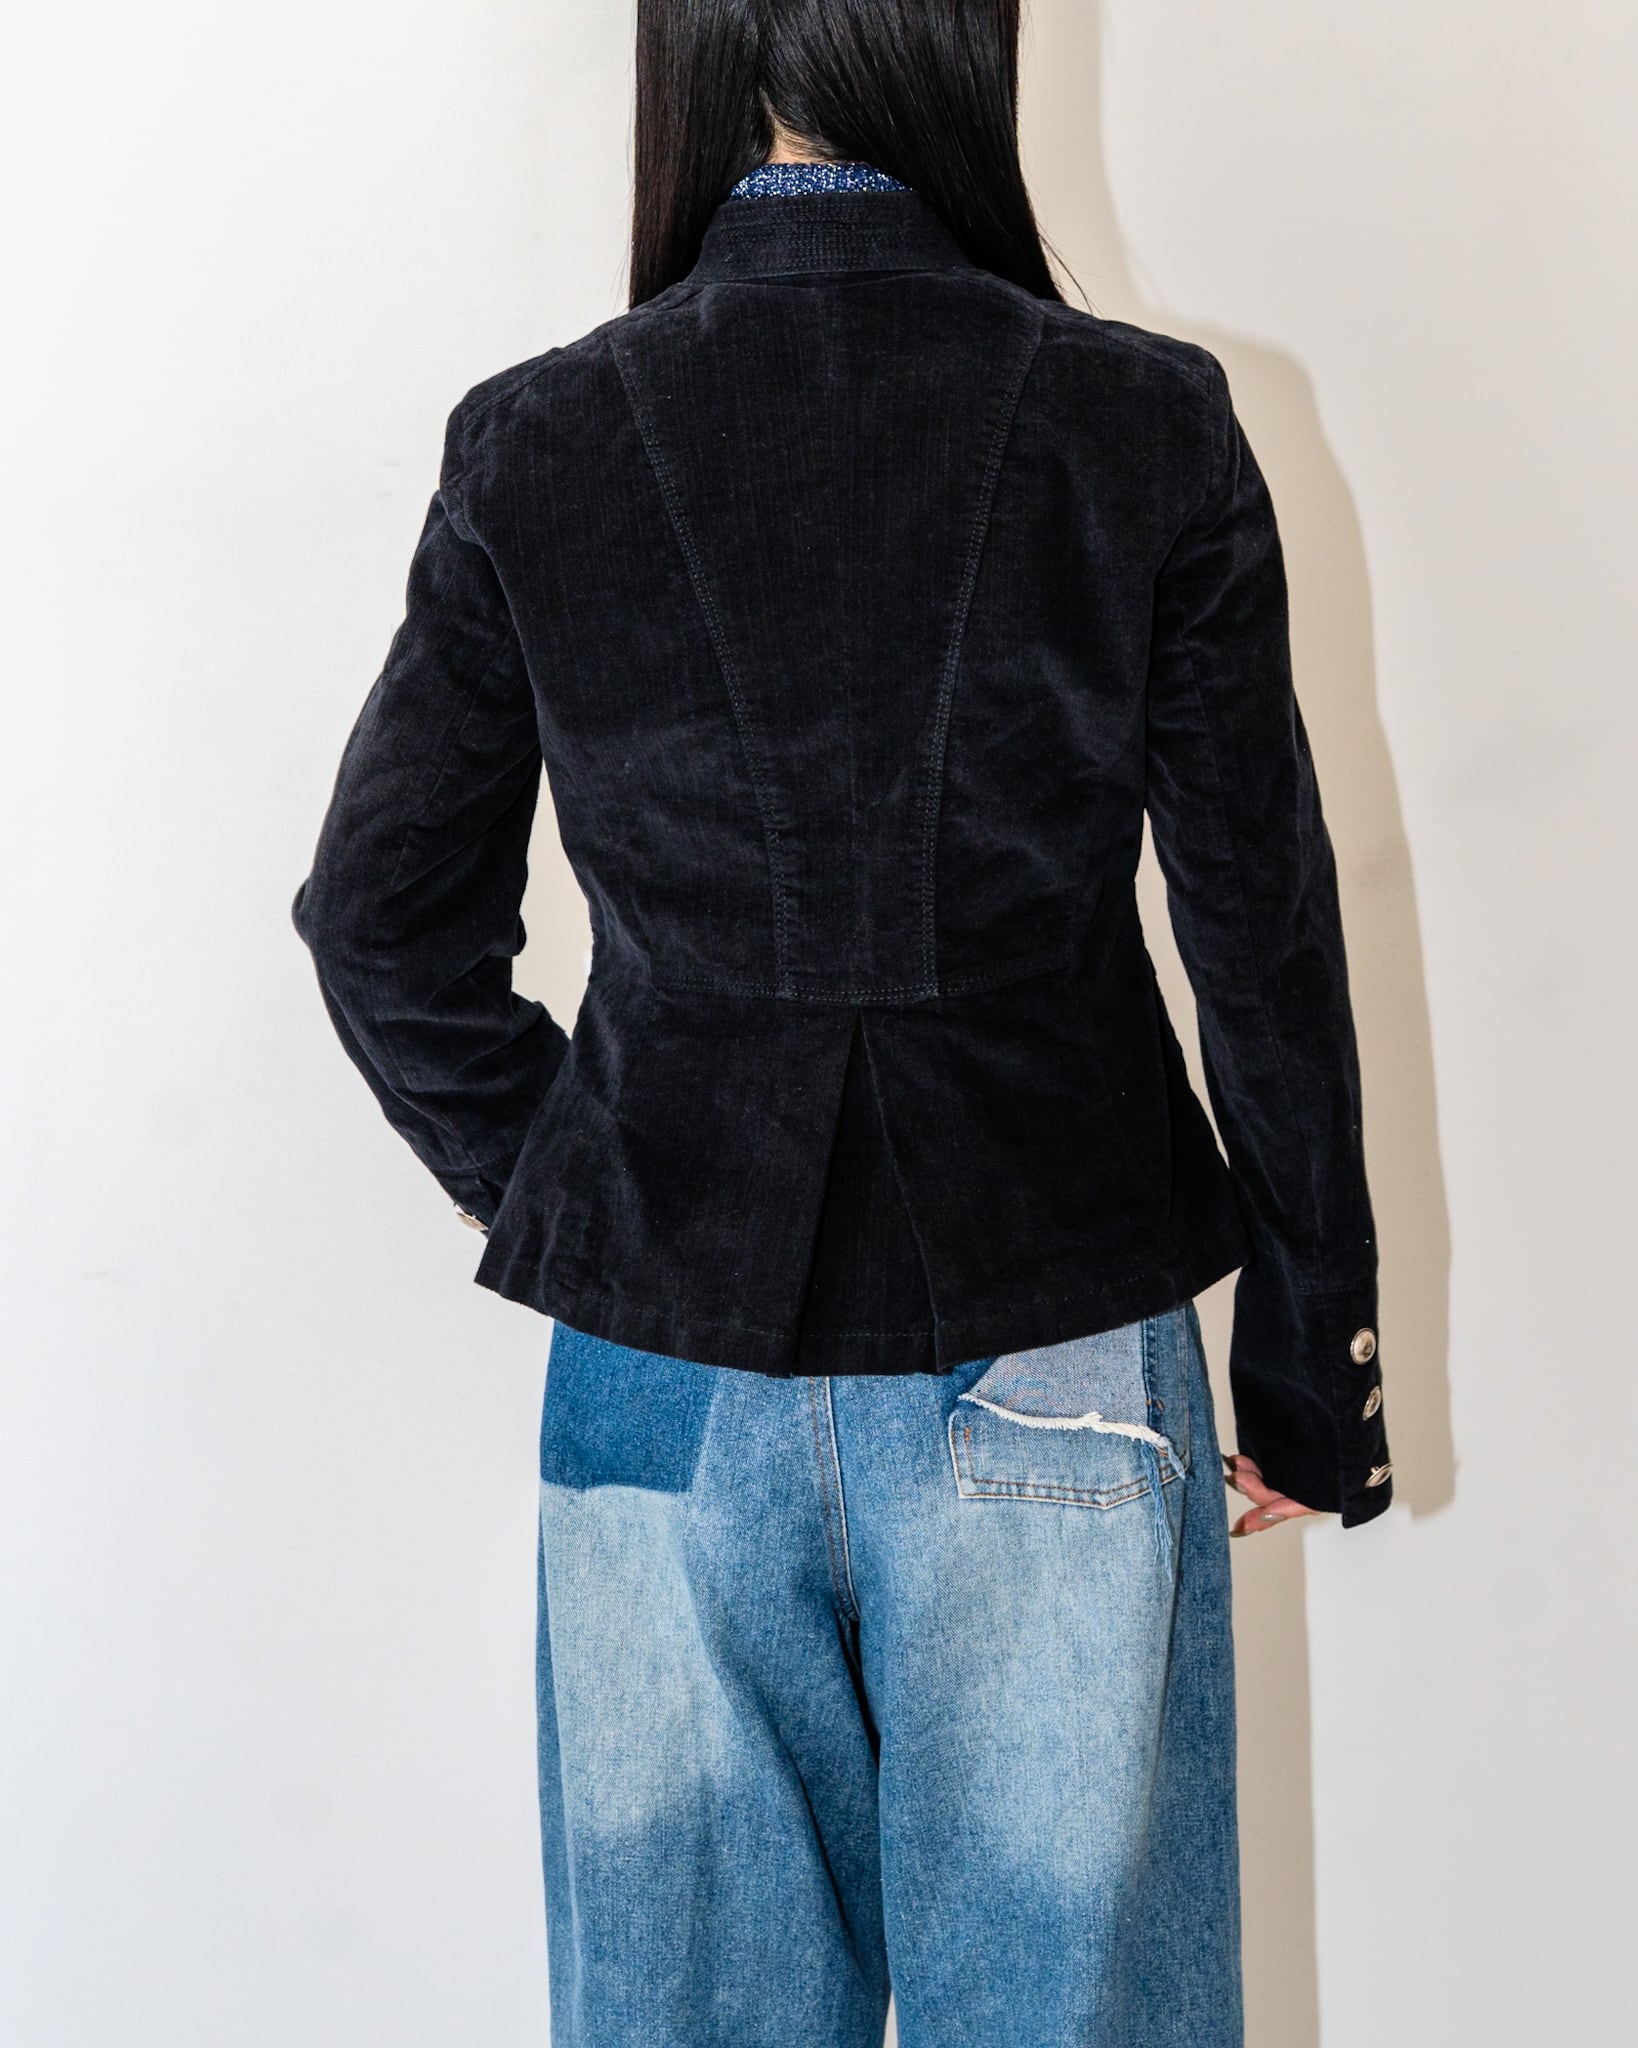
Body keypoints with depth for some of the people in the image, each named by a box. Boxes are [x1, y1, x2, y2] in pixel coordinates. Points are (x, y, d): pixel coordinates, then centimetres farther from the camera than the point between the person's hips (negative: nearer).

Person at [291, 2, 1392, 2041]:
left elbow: (382, 919, 1)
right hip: (1053, 1359, 0)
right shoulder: (1151, 426, -7)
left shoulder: (532, 443, -5)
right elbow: (1267, 936, -2)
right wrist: (1312, 1343, 8)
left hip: (668, 1371, 1)